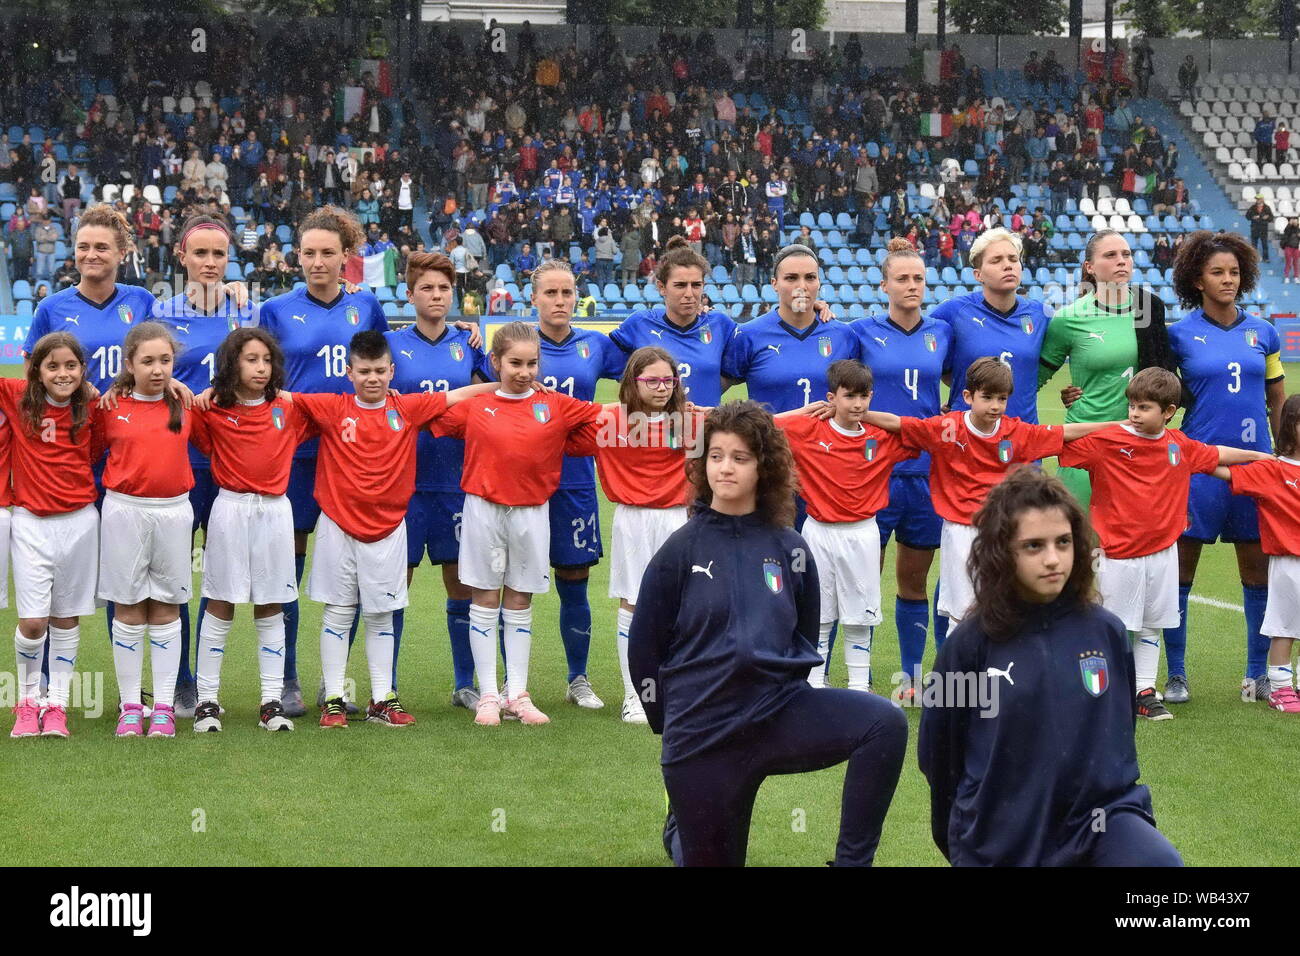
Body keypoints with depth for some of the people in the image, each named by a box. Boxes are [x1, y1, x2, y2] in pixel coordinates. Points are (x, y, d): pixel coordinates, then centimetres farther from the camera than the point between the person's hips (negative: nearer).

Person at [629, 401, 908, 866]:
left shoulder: (788, 548, 2)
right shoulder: (681, 549, -4)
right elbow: (644, 647, 2)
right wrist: (675, 723, 8)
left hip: (779, 711, 1)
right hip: (703, 733, -1)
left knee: (885, 723, -26)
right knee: (710, 860, 11)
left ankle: (852, 861, -18)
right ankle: (682, 827, 48)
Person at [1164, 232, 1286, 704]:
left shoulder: (1263, 332, 8)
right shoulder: (1179, 335, -1)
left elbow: (1278, 403, 16)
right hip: (1198, 460, -2)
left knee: (1258, 567, 6)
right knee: (1181, 566, 0)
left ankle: (1258, 673, 17)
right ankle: (1176, 674, 9)